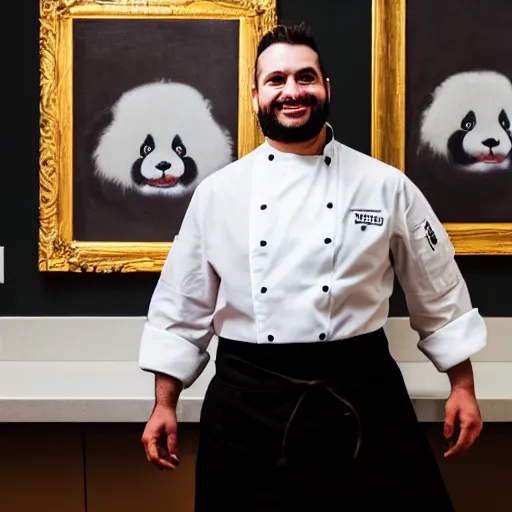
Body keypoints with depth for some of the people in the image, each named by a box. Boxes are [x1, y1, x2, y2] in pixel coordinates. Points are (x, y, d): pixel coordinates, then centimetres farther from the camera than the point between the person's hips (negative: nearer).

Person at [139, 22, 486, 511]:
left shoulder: (387, 186, 1)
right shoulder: (218, 191, 2)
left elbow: (439, 295, 7)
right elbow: (181, 307, 6)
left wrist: (462, 387, 6)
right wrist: (164, 406, 6)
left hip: (360, 397, 0)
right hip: (247, 403, 1)